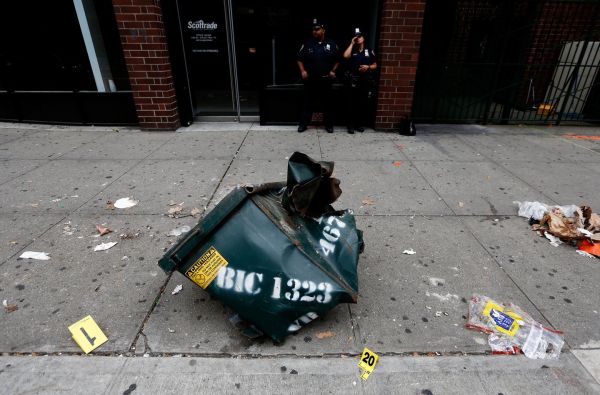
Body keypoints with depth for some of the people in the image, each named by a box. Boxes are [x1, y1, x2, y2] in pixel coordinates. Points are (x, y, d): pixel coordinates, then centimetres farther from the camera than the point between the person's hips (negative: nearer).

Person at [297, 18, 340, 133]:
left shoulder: (332, 45, 2)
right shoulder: (307, 44, 2)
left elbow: (337, 60, 12)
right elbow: (300, 59, 8)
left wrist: (333, 71, -1)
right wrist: (302, 71, -5)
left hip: (326, 80, 0)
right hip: (310, 80, 0)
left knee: (327, 103, 8)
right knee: (307, 103, 4)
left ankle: (328, 124, 18)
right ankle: (303, 124, 13)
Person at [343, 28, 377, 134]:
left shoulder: (369, 51, 12)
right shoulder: (352, 51, 7)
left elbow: (375, 66, 14)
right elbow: (345, 56, -16)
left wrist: (368, 67, -7)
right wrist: (352, 43, -6)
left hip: (365, 81, 2)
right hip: (353, 81, -2)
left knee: (363, 104, 6)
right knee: (352, 104, 0)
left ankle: (360, 124, 17)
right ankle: (351, 125, 7)